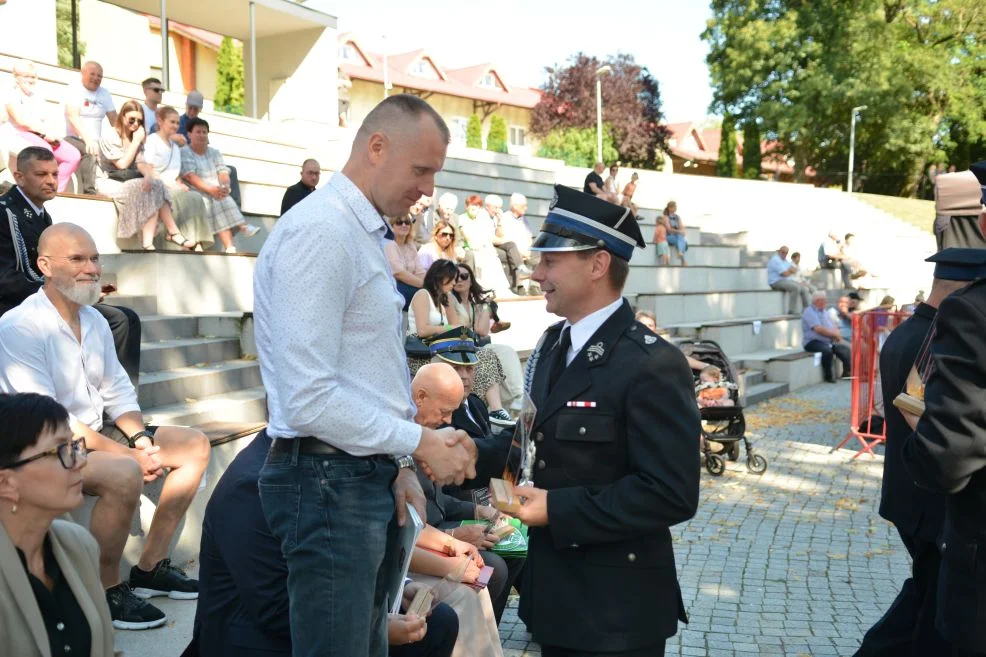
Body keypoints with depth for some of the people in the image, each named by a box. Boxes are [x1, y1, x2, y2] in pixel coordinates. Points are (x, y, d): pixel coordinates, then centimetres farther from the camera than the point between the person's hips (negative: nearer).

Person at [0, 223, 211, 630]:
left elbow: (118, 392, 10)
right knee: (124, 474, -35)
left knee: (194, 445, 3)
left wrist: (139, 438, -10)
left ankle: (149, 567, 8)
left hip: (97, 433, 9)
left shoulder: (94, 320, 7)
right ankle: (106, 592, -12)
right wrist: (125, 453, -25)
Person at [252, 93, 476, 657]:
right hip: (330, 483, -10)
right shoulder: (320, 231, -17)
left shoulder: (365, 233, 13)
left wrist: (397, 464, 10)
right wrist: (419, 443, -16)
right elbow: (308, 400, -23)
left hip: (369, 478, 10)